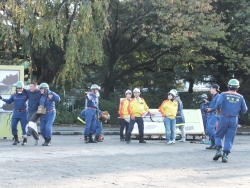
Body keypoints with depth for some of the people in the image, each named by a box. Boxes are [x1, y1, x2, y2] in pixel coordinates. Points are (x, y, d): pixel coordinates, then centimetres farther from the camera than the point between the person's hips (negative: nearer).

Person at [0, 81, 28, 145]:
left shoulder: (26, 94, -3)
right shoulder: (14, 95, 6)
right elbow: (9, 101, 19)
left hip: (23, 113, -3)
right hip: (16, 112, 3)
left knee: (24, 127, -1)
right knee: (13, 126, 0)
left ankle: (25, 141, 12)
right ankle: (16, 140, 16)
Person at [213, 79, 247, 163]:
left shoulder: (224, 94, -1)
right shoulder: (240, 97, 6)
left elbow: (218, 103, -16)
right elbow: (244, 110, 6)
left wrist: (218, 110, 4)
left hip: (224, 118, -1)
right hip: (234, 119, 1)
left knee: (218, 136, 13)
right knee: (229, 138, 4)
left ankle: (219, 150, -6)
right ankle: (225, 154, -6)